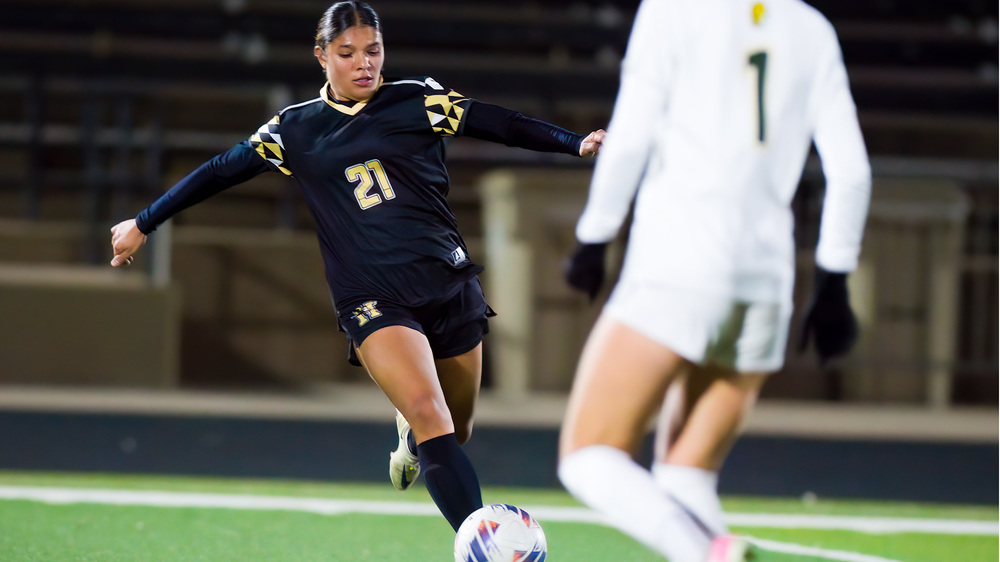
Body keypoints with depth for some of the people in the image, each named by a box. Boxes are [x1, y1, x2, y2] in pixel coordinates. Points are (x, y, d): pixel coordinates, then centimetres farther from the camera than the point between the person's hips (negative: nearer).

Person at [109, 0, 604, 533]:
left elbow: (498, 124, 0)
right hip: (374, 302, -2)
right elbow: (220, 172, 14)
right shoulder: (295, 129, 7)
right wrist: (142, 224, 19)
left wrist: (576, 142, -12)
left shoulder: (418, 101, 5)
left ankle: (410, 435, 49)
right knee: (431, 416, -22)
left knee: (454, 434, 11)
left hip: (449, 285, 2)